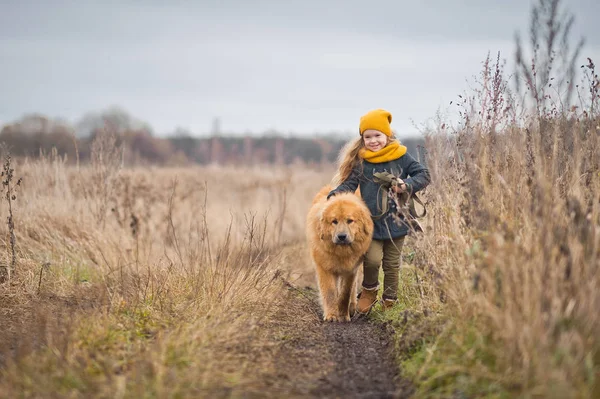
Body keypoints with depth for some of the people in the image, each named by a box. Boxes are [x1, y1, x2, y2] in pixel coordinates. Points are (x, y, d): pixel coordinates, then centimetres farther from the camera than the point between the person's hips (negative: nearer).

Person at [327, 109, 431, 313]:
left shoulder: (401, 157, -3)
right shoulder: (360, 161, -1)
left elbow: (424, 175, 0)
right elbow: (349, 183, 0)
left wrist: (407, 185, -18)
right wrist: (334, 195, -20)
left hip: (395, 222, 0)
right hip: (371, 222, 0)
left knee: (392, 264, 10)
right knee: (372, 260, -16)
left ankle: (389, 301, 25)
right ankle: (369, 290, 13)